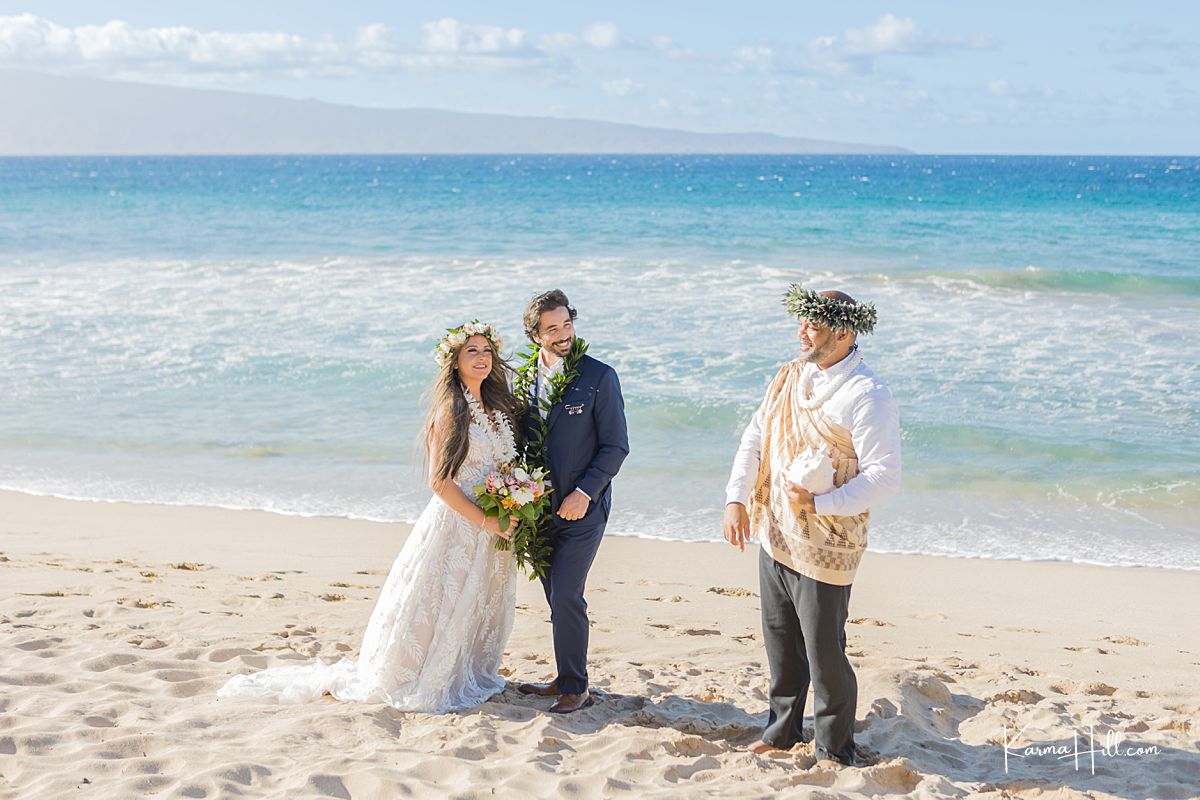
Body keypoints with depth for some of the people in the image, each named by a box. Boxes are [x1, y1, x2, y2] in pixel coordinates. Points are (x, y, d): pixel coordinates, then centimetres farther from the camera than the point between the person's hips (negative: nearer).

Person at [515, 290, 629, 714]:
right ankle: (567, 678, 24)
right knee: (558, 598, 12)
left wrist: (585, 492, -15)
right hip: (539, 509, 5)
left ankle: (574, 687, 4)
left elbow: (615, 446, -8)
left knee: (566, 597, -9)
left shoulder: (599, 377, -9)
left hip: (582, 508, -5)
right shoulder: (524, 378, 5)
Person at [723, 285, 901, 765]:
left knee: (824, 652, 2)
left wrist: (818, 503, -25)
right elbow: (755, 438, 13)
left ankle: (833, 752, 20)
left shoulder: (867, 396, -16)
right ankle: (782, 731, 37)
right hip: (774, 536, 7)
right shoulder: (790, 377, 7)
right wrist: (736, 498, 2)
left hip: (823, 549, -7)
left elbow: (884, 476, -19)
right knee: (780, 641, 19)